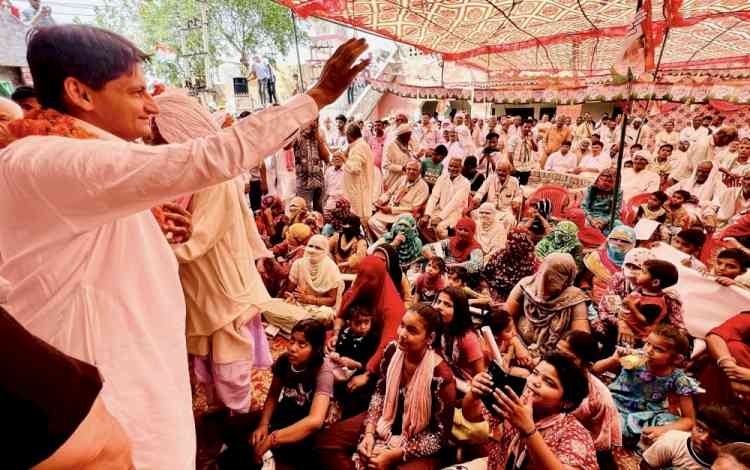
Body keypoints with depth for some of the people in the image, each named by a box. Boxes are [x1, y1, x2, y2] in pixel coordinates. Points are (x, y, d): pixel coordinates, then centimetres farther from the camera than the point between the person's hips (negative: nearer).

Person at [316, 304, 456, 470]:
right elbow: (380, 393, 3)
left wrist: (394, 455, -20)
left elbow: (440, 434, -18)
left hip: (417, 444, -5)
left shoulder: (441, 377, -27)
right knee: (325, 441, -5)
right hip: (385, 422, 6)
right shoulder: (393, 350, -11)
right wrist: (369, 432, -10)